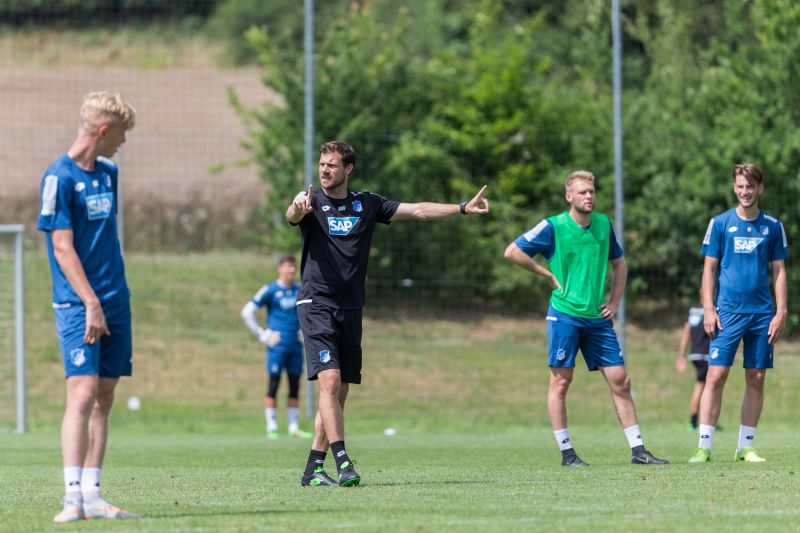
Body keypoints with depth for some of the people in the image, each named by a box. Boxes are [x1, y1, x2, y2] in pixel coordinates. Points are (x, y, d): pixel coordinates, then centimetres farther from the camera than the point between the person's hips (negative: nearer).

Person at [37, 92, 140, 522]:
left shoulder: (108, 173, 14)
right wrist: (91, 303, -19)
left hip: (115, 303, 8)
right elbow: (62, 248, -14)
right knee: (82, 393, -15)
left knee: (104, 398, 6)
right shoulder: (59, 177, -10)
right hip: (78, 304, -8)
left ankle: (92, 496, 9)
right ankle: (74, 498, -18)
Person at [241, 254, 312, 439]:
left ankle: (293, 427, 13)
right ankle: (271, 427, -2)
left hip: (296, 346, 5)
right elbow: (247, 312, -2)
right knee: (273, 385, -5)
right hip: (277, 346, -5)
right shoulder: (270, 290, -4)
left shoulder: (300, 290, 9)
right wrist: (261, 334, -5)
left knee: (295, 386, 7)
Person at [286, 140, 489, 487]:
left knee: (340, 393, 5)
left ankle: (313, 469, 12)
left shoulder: (367, 205, 11)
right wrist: (298, 208, -48)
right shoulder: (312, 202, -1)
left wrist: (462, 208, 3)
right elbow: (292, 214, -24)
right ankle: (342, 463, -24)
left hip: (350, 311, 5)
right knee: (330, 380, -19)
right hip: (316, 305, -5)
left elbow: (417, 211, 10)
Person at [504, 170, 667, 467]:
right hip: (565, 315, -5)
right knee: (561, 381, -3)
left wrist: (615, 301, 11)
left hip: (597, 317, 5)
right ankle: (567, 452, 3)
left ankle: (638, 450, 5)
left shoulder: (604, 224, 9)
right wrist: (548, 276, -6)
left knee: (620, 381, 2)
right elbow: (512, 252, -7)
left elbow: (619, 264, 23)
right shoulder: (553, 227, -6)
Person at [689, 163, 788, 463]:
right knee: (716, 376, -9)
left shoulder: (773, 226, 8)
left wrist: (781, 312, 1)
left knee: (756, 380, 3)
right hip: (728, 312, -2)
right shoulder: (720, 223, 3)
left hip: (762, 314, 2)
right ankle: (704, 446, -7)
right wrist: (708, 310, -4)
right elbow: (709, 269, 4)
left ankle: (745, 447, 11)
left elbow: (779, 271, 9)